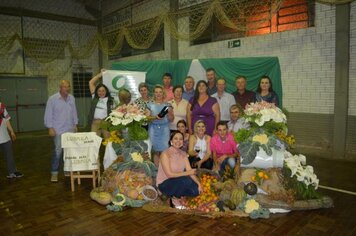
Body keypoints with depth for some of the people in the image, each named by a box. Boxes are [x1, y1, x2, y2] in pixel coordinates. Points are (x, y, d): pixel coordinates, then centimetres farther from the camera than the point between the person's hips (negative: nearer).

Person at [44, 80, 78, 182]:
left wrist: (75, 124, 13)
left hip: (70, 129, 5)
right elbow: (48, 114, -5)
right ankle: (54, 172, 7)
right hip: (58, 130, -4)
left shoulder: (72, 98, 6)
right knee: (58, 151, -5)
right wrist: (50, 128, -9)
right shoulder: (52, 99, -7)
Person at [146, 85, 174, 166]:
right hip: (153, 129, 0)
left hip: (164, 129, 0)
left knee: (164, 150, -5)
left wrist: (169, 113, -12)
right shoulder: (150, 105, 8)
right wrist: (155, 117, -16)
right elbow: (147, 117, 0)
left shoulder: (167, 105, 10)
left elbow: (171, 119, 8)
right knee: (155, 151, -2)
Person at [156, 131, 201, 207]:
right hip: (164, 184, -6)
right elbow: (169, 174, -23)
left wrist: (198, 183, -18)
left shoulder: (183, 154, 2)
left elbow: (190, 171, -4)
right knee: (187, 180, -30)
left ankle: (176, 194, 8)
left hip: (178, 182, 6)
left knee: (196, 190, -15)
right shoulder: (165, 154, -18)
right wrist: (187, 173, -20)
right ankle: (175, 198, -4)